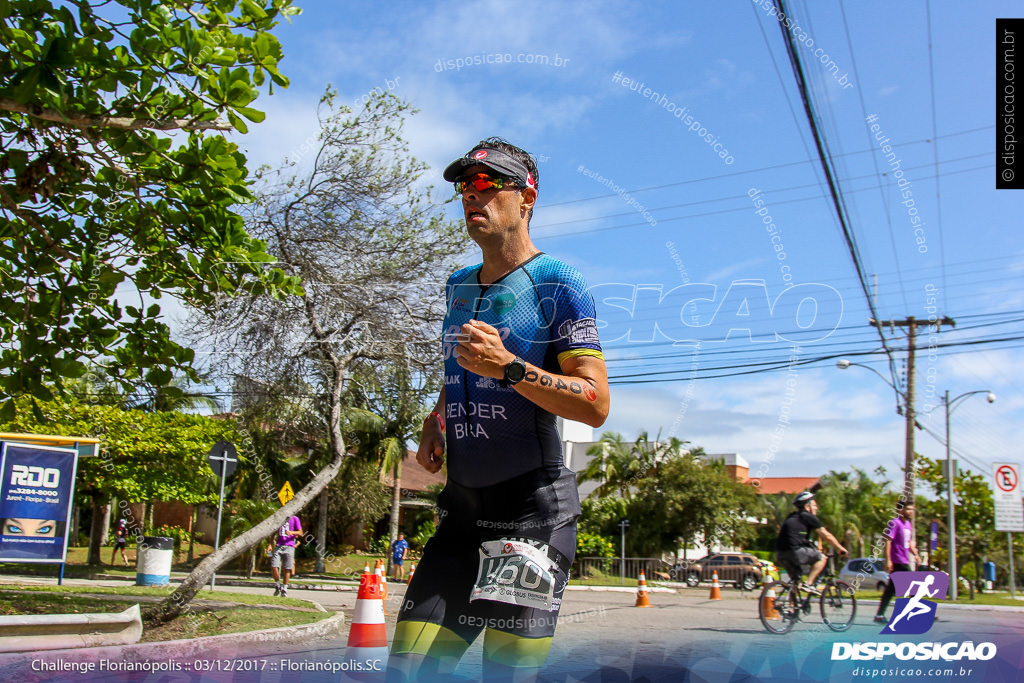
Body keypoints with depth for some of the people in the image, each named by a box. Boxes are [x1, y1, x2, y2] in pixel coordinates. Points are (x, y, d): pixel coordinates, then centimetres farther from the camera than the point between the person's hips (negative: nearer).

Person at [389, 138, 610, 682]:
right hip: (463, 504, 6)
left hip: (533, 509, -6)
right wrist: (435, 421, 10)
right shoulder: (458, 286, 14)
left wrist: (509, 368, -24)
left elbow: (596, 405, -13)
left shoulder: (558, 284, -7)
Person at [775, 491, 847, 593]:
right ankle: (808, 584, -3)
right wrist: (840, 548, 18)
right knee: (821, 558, 7)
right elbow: (827, 536, 4)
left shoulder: (792, 517, 27)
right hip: (795, 551, -8)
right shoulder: (809, 517, 5)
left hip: (780, 554, 8)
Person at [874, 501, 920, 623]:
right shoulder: (894, 523, -12)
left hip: (904, 562, 9)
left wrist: (915, 554, 11)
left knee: (891, 589, 8)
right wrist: (888, 560, -21)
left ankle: (879, 615, 11)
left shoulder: (908, 524, 17)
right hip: (897, 562, -9)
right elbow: (887, 541, -16)